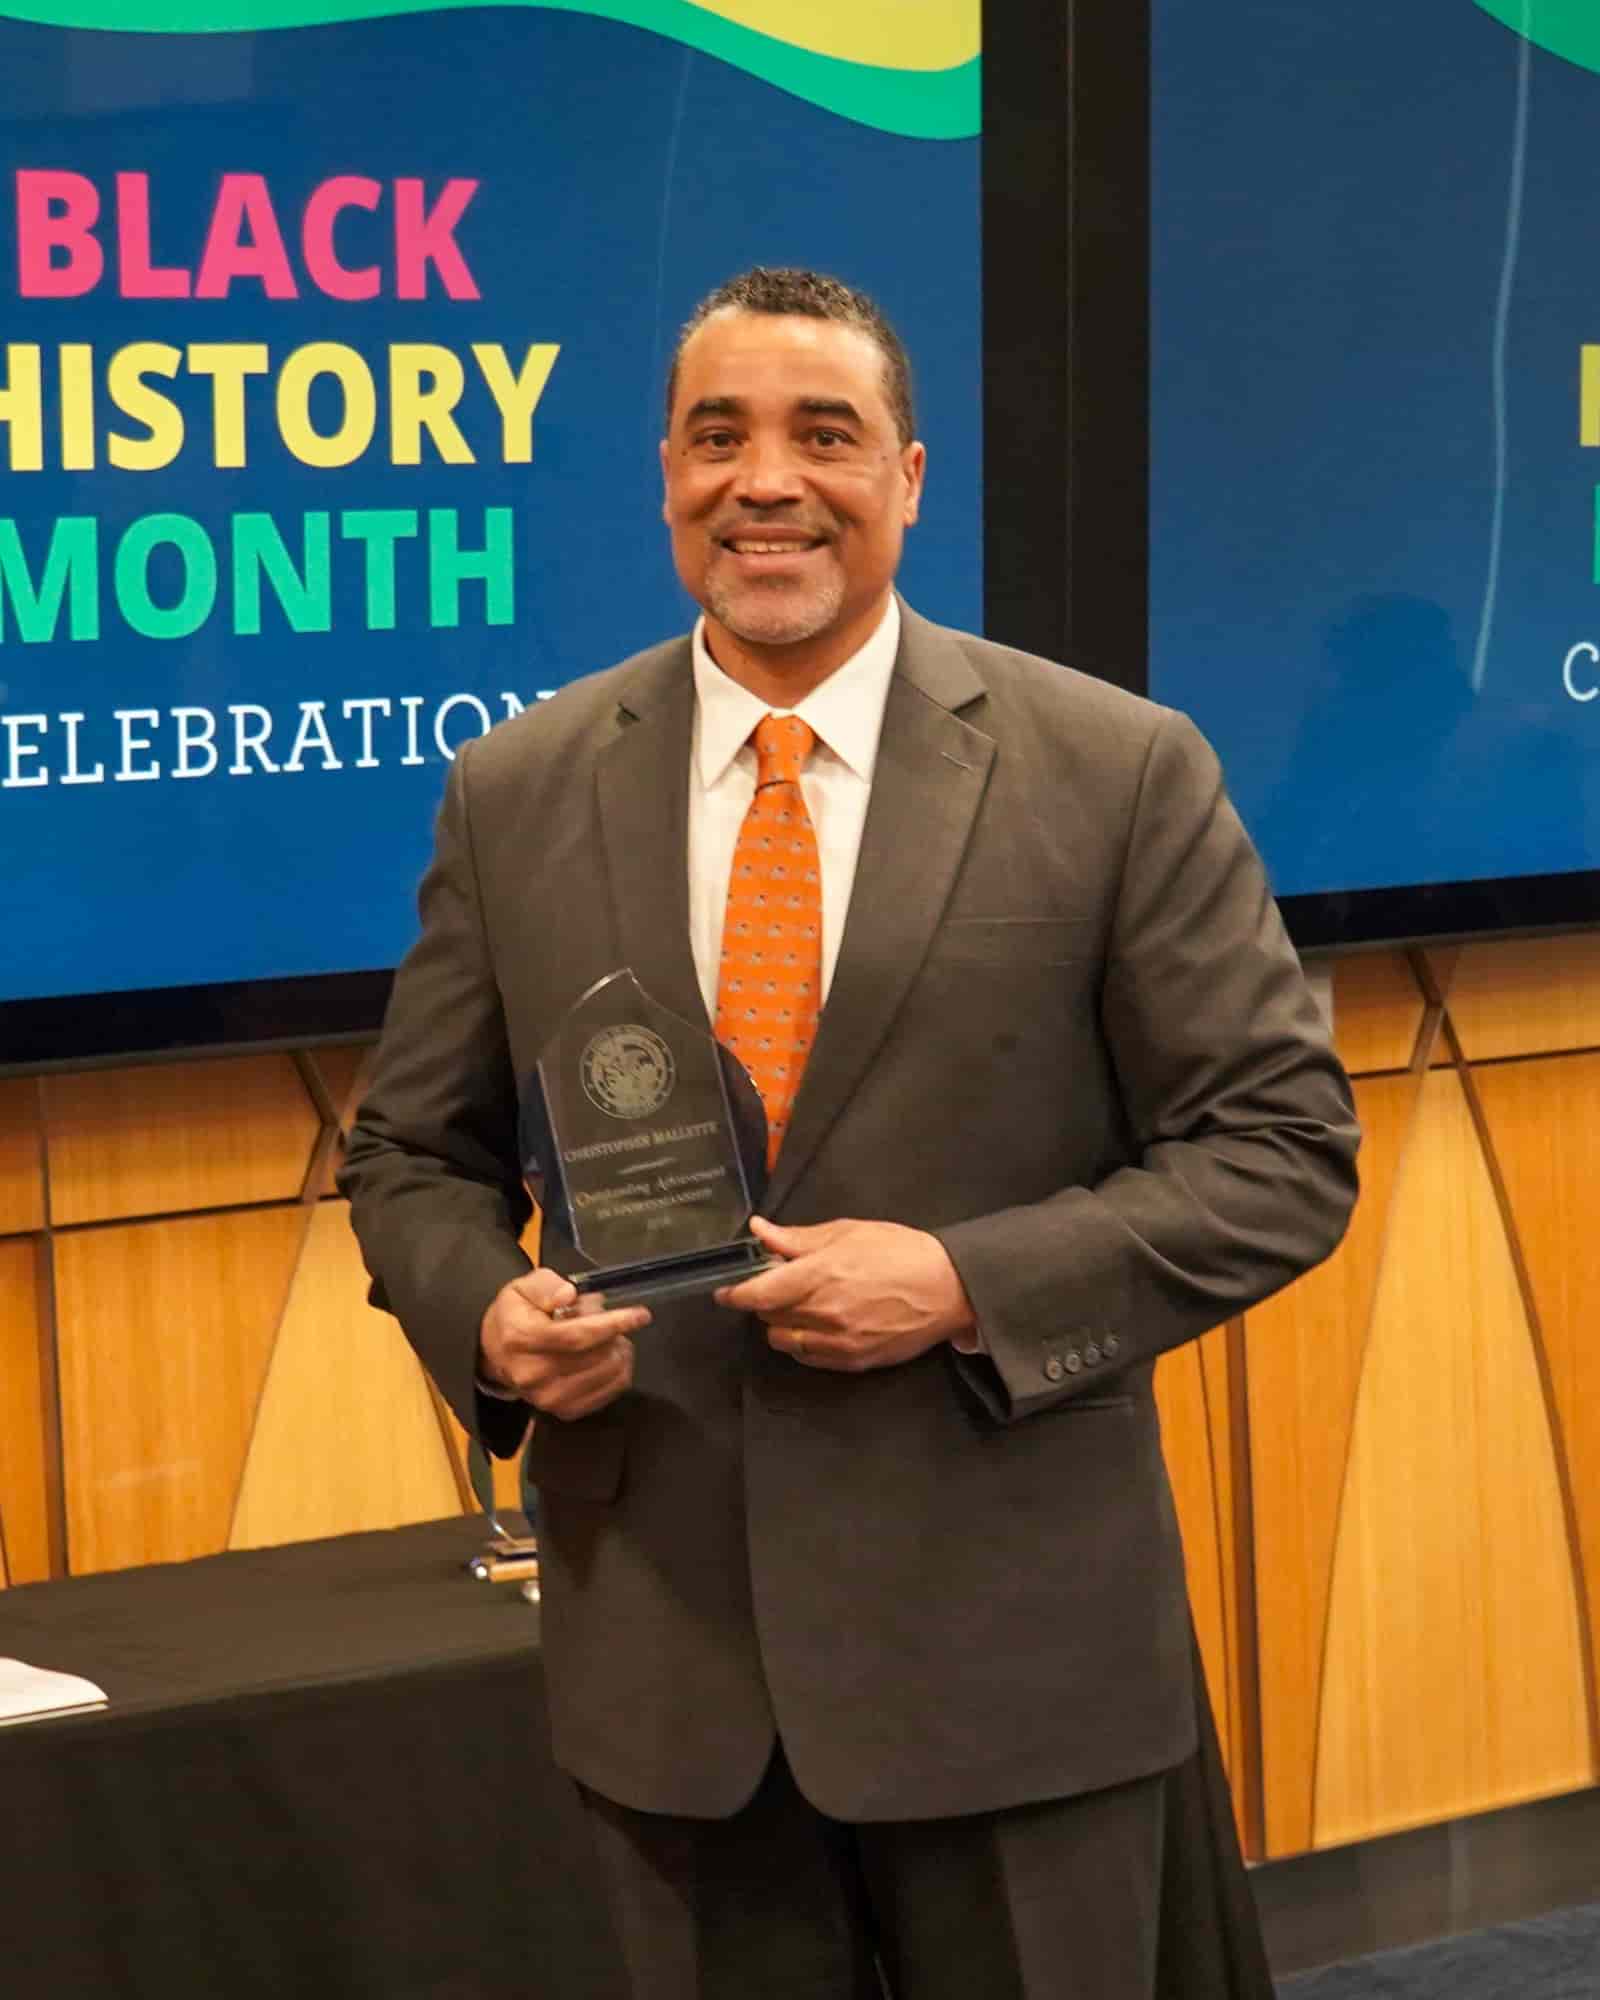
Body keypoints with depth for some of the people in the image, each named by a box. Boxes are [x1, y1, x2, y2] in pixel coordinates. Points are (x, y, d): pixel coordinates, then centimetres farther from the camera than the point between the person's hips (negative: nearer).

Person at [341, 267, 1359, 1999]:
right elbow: (414, 1155, 12)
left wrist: (967, 1284, -16)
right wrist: (487, 1311, -11)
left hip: (1013, 1649, -2)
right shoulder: (516, 795, 4)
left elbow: (1282, 1150, -3)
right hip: (664, 1648, 2)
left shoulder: (1116, 774, -4)